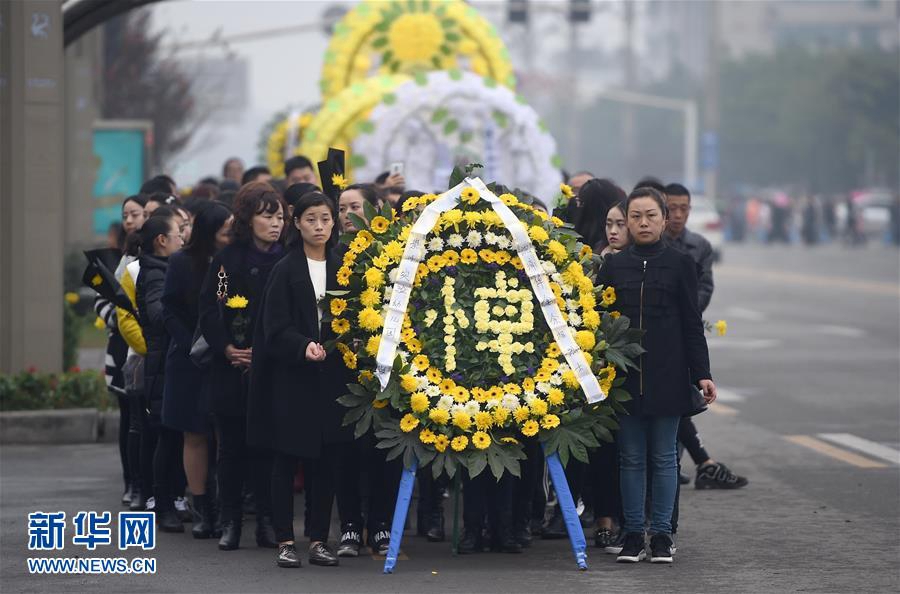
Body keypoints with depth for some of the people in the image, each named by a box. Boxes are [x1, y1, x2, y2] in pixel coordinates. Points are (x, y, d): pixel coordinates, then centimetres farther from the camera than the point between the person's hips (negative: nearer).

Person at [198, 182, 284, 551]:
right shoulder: (228, 259, 3)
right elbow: (208, 310, 3)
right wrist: (226, 348, -9)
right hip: (230, 368, 1)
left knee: (267, 447, -2)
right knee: (231, 447, 4)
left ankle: (267, 521, 6)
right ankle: (230, 522, 10)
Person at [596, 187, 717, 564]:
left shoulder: (680, 264, 2)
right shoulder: (614, 266, 6)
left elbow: (692, 323, 2)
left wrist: (701, 373, -4)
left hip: (667, 374, -1)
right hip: (626, 375, 1)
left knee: (664, 457, 3)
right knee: (631, 458, 5)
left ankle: (662, 534, 10)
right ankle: (633, 535, 11)